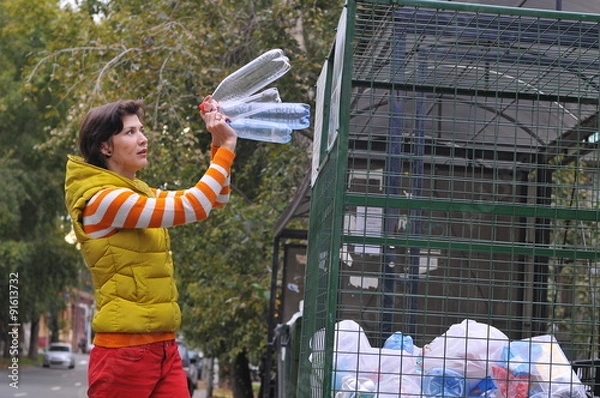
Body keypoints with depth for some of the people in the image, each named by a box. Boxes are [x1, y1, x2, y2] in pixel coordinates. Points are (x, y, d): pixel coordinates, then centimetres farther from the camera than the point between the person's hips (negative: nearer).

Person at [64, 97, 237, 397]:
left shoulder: (140, 194, 16)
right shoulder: (100, 200, -12)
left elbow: (215, 201, 18)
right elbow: (191, 207, -18)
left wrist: (219, 145, 5)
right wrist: (227, 148, -10)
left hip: (164, 348, 8)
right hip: (124, 352, -8)